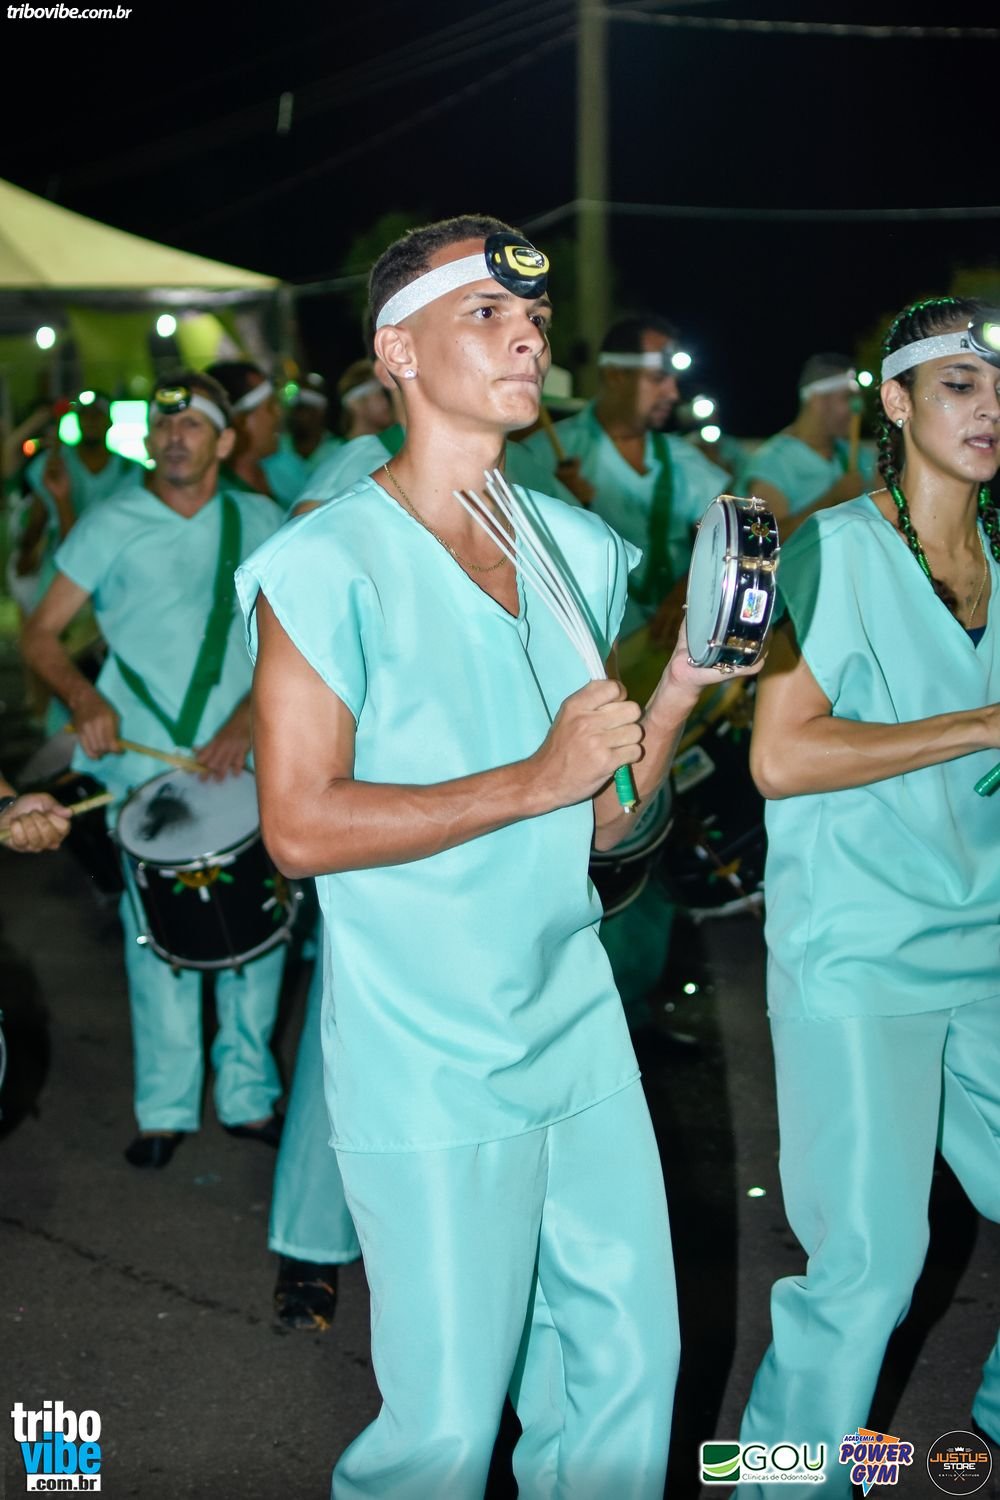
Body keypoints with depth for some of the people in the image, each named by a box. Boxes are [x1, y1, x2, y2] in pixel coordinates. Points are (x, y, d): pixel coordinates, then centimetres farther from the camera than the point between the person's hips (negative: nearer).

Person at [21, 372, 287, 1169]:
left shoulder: (260, 523, 8)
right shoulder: (112, 526, 3)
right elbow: (41, 633, 4)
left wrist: (248, 719, -8)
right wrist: (86, 701, -14)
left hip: (246, 753, 2)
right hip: (148, 755, -2)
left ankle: (249, 1095, 17)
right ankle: (166, 1109, 8)